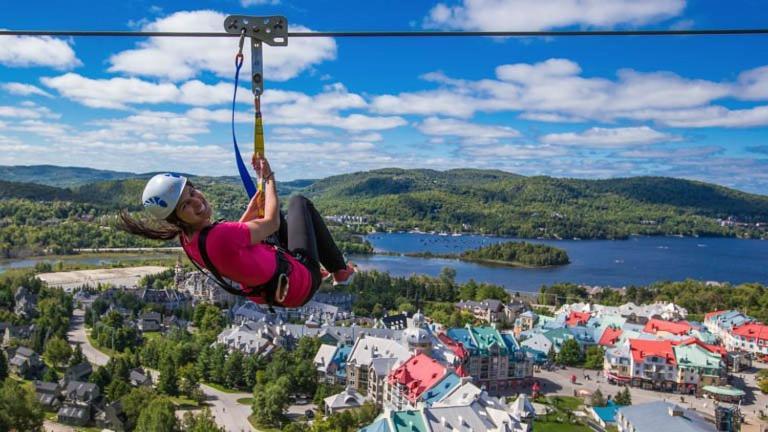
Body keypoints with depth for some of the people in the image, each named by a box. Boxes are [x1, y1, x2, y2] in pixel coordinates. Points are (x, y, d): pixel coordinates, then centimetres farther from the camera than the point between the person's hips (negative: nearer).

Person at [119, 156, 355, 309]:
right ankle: (340, 270, 23)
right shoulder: (219, 238, -38)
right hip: (299, 286, -8)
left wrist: (252, 208, 7)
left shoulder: (189, 239, -9)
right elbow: (271, 223, -23)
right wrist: (268, 177, -10)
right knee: (299, 202, 9)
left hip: (269, 292, 8)